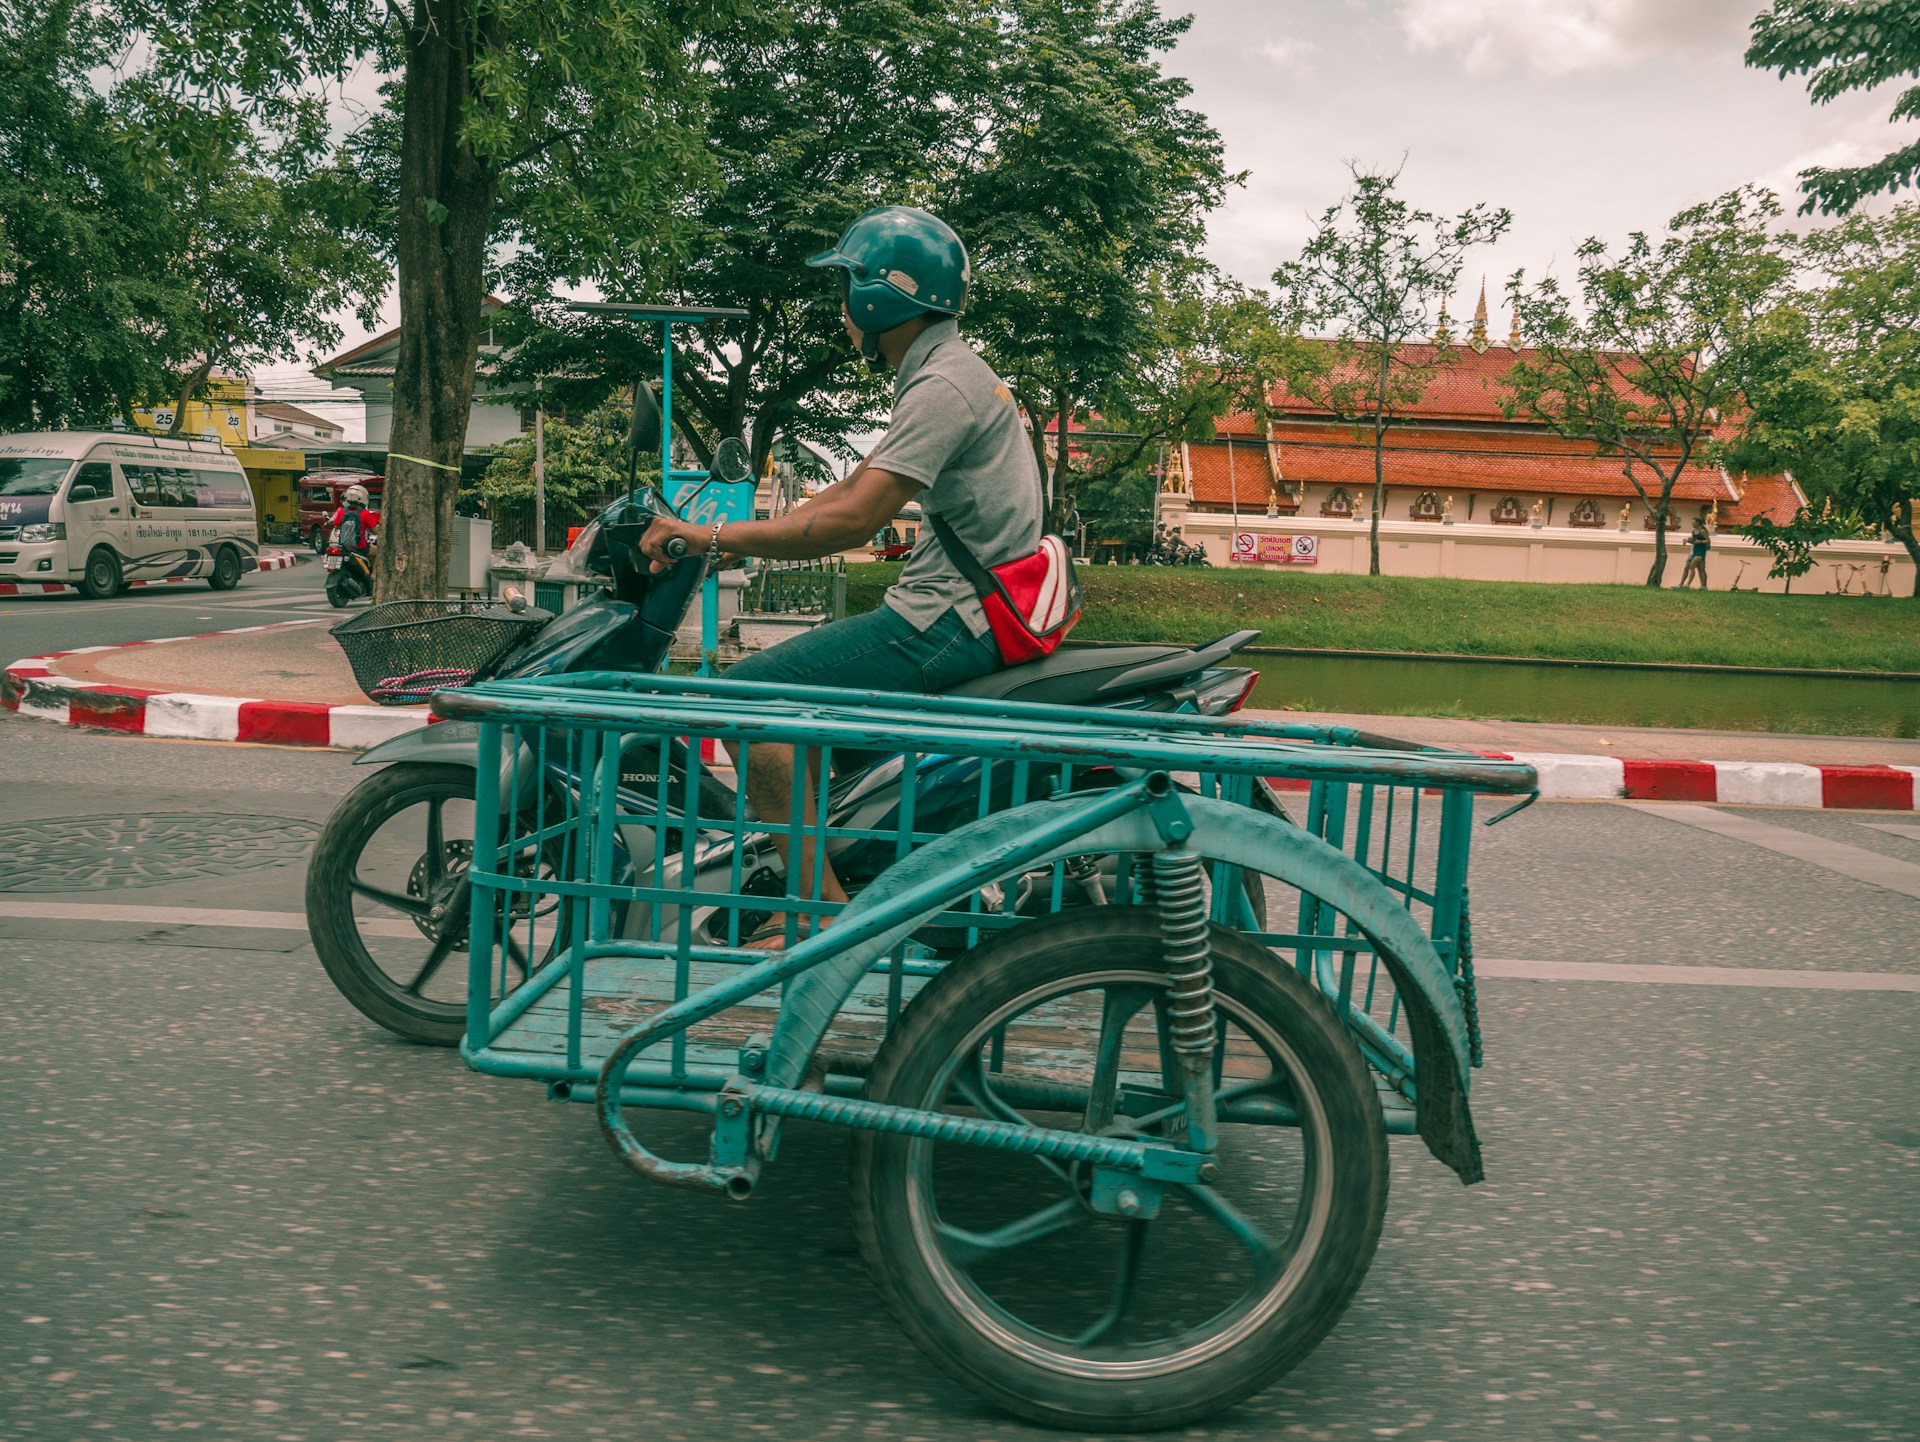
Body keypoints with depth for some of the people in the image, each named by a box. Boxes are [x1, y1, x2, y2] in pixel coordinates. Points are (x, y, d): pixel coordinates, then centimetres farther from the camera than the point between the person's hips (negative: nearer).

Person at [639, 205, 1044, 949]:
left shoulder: (943, 385, -15)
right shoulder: (953, 373, 19)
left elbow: (851, 520, -24)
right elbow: (852, 490, 21)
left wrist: (715, 537, -17)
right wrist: (740, 537, 14)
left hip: (945, 621, -11)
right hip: (957, 609, 11)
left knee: (747, 695, -14)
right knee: (793, 684, 20)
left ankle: (823, 908, -14)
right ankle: (810, 893, 18)